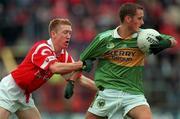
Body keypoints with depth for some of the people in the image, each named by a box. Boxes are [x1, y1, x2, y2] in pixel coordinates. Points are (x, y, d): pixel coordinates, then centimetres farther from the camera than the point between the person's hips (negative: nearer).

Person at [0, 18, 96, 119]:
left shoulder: (64, 55, 1)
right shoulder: (42, 47, -23)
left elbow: (79, 77, 4)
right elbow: (55, 68, -40)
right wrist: (80, 64, -43)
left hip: (25, 95, 9)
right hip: (10, 89, -9)